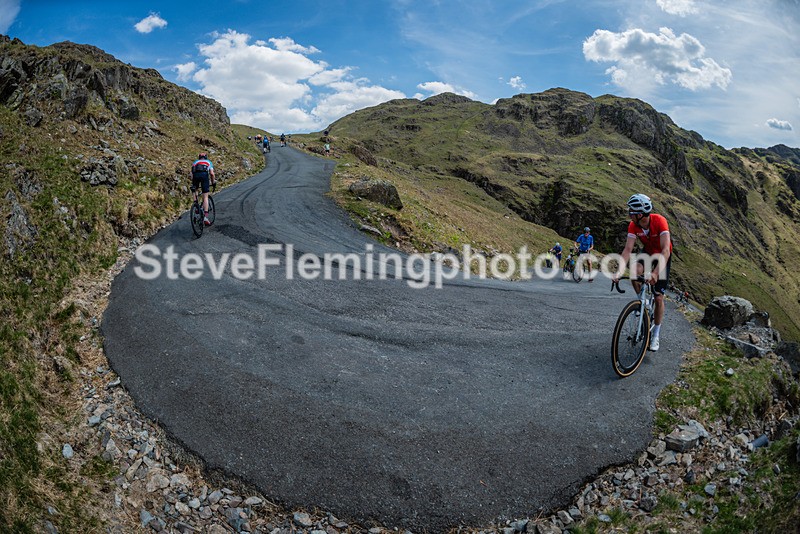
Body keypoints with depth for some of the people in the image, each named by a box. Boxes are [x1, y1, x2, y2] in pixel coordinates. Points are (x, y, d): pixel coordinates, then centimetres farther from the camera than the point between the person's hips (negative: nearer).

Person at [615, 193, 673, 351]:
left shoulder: (660, 221, -34)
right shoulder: (633, 225, -21)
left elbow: (666, 249, -42)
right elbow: (628, 249, -26)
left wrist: (656, 272, -56)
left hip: (663, 256, -3)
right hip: (648, 253, 3)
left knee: (658, 297, -6)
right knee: (634, 272, -30)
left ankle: (656, 334, 11)